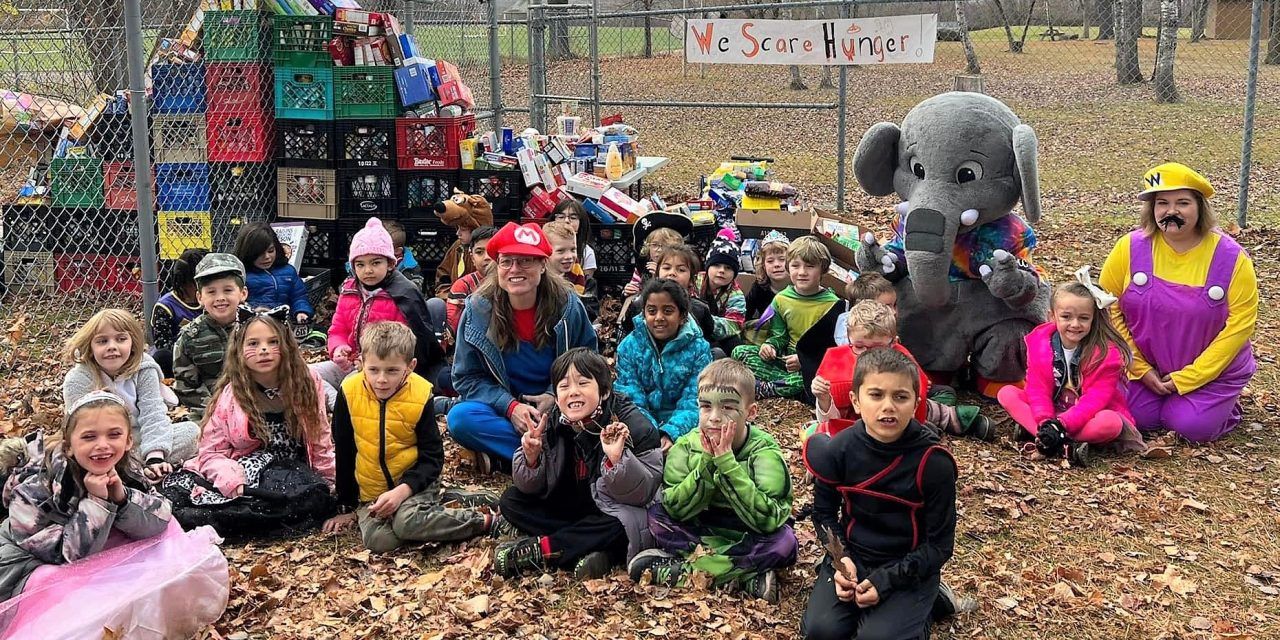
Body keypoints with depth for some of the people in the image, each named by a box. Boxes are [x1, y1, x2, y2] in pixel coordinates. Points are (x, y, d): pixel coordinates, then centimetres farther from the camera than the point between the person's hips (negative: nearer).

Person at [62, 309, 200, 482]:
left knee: (192, 431, -19)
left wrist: (155, 459, -31)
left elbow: (153, 415, -17)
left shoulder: (144, 369, -11)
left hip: (141, 441, 2)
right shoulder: (77, 381, -16)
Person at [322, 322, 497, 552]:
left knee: (406, 523, -33)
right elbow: (343, 453, 3)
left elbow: (432, 458, -10)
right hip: (372, 490, 3)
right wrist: (347, 506, 7)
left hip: (413, 481, -2)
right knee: (378, 539, -26)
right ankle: (434, 507, -5)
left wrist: (402, 491, -26)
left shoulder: (420, 395, -13)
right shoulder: (349, 393, -8)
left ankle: (483, 520, -16)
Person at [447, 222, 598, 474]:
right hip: (502, 409, 0)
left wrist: (555, 397, -15)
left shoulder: (568, 306, -7)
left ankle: (500, 455, -23)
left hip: (556, 407, 0)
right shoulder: (478, 309, -8)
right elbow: (467, 377, -4)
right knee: (460, 418, -31)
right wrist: (510, 406, -20)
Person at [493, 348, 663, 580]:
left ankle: (538, 550, -20)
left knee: (619, 526, -36)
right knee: (511, 501, -9)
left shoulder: (634, 426, -21)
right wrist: (531, 458, -26)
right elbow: (530, 488, -3)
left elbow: (644, 493, -25)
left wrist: (618, 459, -43)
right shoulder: (552, 423, -8)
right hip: (570, 511, 5)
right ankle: (587, 549, -23)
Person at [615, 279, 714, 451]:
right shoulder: (628, 346, 1)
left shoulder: (699, 349, -2)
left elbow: (692, 404, -9)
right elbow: (632, 399, -6)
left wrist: (670, 434, -29)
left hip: (681, 430, -1)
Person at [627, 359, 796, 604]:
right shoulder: (687, 446, -11)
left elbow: (767, 519, -32)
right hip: (703, 531, 3)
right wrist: (706, 463, -31)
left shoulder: (764, 450, -20)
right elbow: (675, 508, -19)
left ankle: (682, 568, -24)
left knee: (785, 541, -32)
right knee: (656, 515, -17)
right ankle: (746, 576, -22)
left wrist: (726, 462, -35)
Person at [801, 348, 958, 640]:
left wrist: (886, 581, -20)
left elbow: (940, 544, -11)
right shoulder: (839, 450, -11)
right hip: (851, 555, 2)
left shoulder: (933, 462, -19)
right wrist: (842, 559, -14)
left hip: (910, 565, -2)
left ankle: (919, 605, 7)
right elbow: (824, 514, 5)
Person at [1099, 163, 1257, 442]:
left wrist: (1186, 378, -17)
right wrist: (1141, 369, -10)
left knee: (1193, 427, -18)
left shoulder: (1231, 258, -15)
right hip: (1146, 366, 2)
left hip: (1211, 369, -2)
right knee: (1137, 417, -10)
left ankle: (1223, 403, 17)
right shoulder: (1130, 248, -11)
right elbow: (1108, 309, -6)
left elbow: (1241, 323, -14)